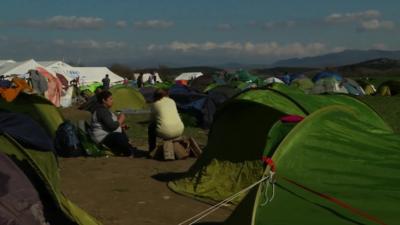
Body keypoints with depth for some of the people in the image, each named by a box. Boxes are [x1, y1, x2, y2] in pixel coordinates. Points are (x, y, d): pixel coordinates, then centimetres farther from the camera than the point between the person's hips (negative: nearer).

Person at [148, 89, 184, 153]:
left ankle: (152, 149, 31)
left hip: (164, 132, -3)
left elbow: (152, 119, 19)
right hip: (179, 131, 3)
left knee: (151, 127, 27)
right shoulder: (172, 101, 18)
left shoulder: (154, 104, 9)